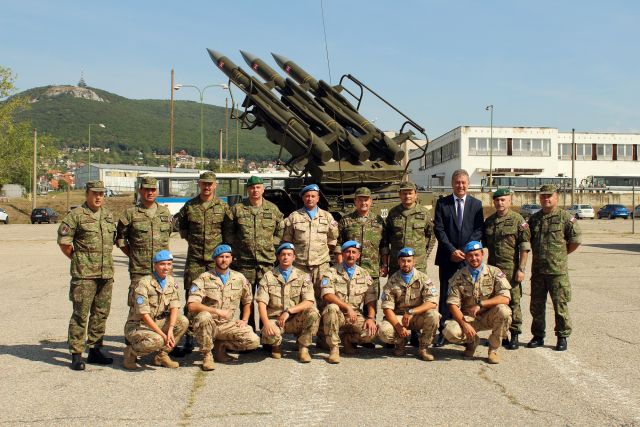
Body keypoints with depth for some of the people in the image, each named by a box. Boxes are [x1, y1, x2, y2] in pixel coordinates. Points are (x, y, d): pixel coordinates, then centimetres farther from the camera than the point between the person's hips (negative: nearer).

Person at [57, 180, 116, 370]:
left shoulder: (109, 216, 13)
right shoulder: (76, 216, -6)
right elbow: (63, 241, -5)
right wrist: (78, 259, 0)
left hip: (107, 273, 6)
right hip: (84, 274, -6)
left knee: (101, 313, 10)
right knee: (80, 314, -4)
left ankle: (95, 350, 20)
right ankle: (76, 355, 3)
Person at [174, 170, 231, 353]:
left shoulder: (223, 207, 3)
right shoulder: (189, 206, 6)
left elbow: (229, 231, 6)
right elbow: (181, 223, 21)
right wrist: (190, 239, 9)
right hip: (194, 259, 1)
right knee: (191, 298, 0)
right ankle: (189, 338, 6)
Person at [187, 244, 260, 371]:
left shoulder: (240, 279, 5)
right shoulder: (203, 279, -7)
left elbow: (247, 301, 20)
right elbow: (191, 305, -19)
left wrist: (244, 320, 6)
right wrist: (216, 311, -28)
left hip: (229, 325, 3)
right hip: (208, 324, -3)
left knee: (254, 341, -20)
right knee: (204, 316, -39)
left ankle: (221, 345, 7)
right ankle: (207, 355, -15)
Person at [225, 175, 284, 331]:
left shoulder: (273, 209, 9)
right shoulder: (237, 209, 5)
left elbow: (280, 231, 16)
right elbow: (229, 232, 9)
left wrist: (271, 245, 7)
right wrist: (237, 247, 2)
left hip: (267, 261, 1)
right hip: (244, 262, 0)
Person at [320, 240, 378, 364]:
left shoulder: (364, 275, 10)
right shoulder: (332, 273, -1)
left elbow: (371, 299, 6)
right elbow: (327, 295, -16)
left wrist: (371, 318, -11)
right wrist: (347, 307, -26)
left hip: (355, 317, 2)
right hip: (337, 315, -2)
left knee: (371, 332, -25)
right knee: (332, 308, -36)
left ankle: (348, 339, 10)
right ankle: (334, 348, -20)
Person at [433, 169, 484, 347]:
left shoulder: (476, 204, 8)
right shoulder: (442, 203, 5)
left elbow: (479, 230, 1)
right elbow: (439, 229, -1)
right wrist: (452, 250, -10)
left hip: (469, 257, 1)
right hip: (447, 257, 0)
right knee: (445, 294, 2)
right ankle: (443, 331, 6)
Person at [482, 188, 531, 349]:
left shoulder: (518, 220, -3)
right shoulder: (489, 221, 11)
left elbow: (525, 247, -6)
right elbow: (484, 243, 19)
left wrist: (521, 269, -12)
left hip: (511, 269, -5)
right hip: (492, 268, 5)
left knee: (513, 302, 0)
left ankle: (514, 335, 9)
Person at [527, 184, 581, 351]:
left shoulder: (566, 217, -4)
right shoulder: (534, 218, 11)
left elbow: (576, 240, -3)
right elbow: (528, 241, 20)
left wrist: (561, 254, 3)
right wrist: (538, 255, 11)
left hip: (558, 270, -5)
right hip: (537, 269, 5)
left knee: (560, 305, 1)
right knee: (536, 305, 10)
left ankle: (562, 337, 13)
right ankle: (538, 336, 22)